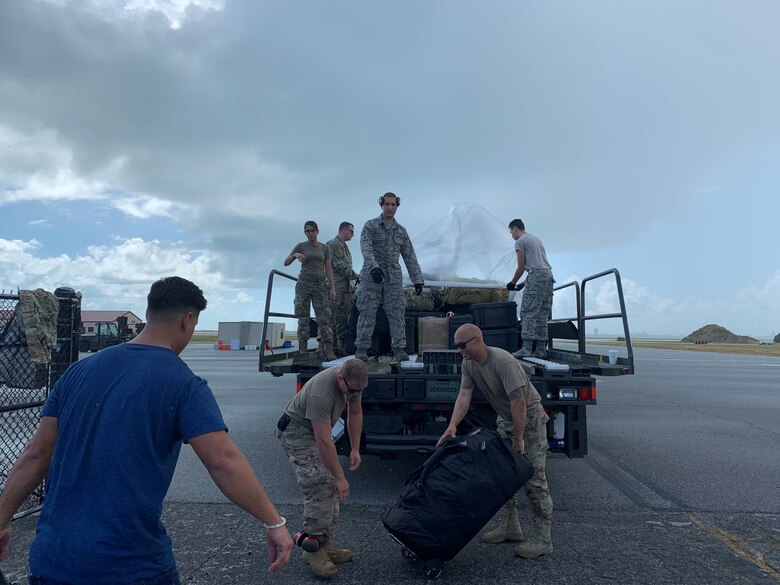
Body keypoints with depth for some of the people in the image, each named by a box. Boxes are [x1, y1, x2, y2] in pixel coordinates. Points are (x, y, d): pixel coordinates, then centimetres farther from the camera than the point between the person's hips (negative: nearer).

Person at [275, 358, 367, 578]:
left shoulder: (352, 382, -11)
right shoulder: (321, 392, -36)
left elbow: (355, 413, 6)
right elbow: (324, 442, -34)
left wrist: (355, 449, 4)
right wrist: (340, 478, -29)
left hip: (318, 431, 8)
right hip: (297, 432, -8)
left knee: (330, 488, 5)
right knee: (319, 489, -16)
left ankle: (325, 545, 15)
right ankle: (313, 549, -5)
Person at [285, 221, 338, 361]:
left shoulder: (324, 248, 11)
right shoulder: (301, 246, 7)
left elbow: (328, 269, 8)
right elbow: (286, 263, 3)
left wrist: (333, 288, 0)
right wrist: (295, 255, -18)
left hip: (319, 285, 1)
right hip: (303, 284, -1)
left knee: (323, 318, -5)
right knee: (303, 318, -2)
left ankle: (329, 351, -8)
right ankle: (303, 351, -1)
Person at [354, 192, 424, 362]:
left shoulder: (401, 231, 15)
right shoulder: (370, 226, 2)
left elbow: (410, 257, 14)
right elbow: (366, 248, -14)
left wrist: (417, 279, 6)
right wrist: (373, 266, -32)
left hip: (394, 279, 3)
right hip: (371, 277, -3)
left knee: (397, 313, -3)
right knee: (367, 313, -3)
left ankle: (399, 349, 1)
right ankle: (361, 349, 4)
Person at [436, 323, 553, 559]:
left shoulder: (503, 361, -30)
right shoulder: (468, 365, -6)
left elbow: (519, 402, -30)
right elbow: (464, 396, -12)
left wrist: (519, 438, -25)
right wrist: (452, 427, -25)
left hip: (529, 417, -8)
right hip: (505, 418, 8)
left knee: (534, 477, -7)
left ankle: (542, 539, 1)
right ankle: (509, 527, 23)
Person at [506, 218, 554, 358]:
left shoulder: (520, 242, 0)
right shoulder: (536, 239, 27)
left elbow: (521, 267, -2)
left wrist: (512, 283, 12)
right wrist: (523, 283, 28)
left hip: (537, 277, -9)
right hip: (548, 274, 9)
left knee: (528, 312, -10)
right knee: (542, 315, 8)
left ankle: (526, 348, -17)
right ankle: (540, 349, 9)